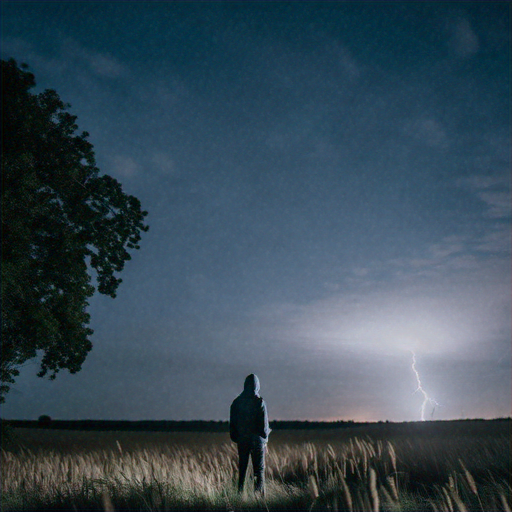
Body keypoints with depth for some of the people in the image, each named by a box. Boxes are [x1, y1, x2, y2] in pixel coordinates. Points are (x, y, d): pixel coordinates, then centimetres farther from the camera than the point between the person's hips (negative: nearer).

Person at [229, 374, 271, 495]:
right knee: (259, 469, 4)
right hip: (257, 440, -3)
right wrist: (265, 439, 5)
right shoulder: (260, 402, -10)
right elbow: (264, 425, -9)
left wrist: (236, 439, 15)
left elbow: (232, 424, 5)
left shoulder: (236, 402, 1)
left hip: (242, 440, 3)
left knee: (242, 468, 11)